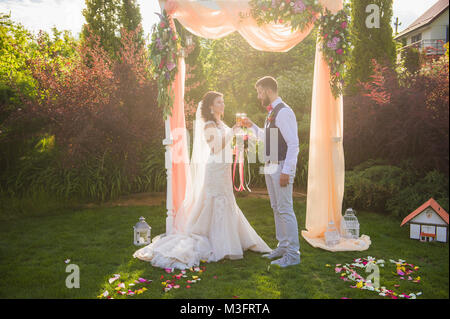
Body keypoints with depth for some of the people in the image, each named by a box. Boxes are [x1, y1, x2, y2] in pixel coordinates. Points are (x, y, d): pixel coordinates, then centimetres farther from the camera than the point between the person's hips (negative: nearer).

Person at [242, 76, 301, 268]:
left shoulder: (284, 112, -14)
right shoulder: (271, 113, 16)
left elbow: (293, 144, -19)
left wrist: (286, 171, -22)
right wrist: (252, 126, 18)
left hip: (282, 168, -10)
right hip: (270, 167, 10)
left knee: (285, 209, -6)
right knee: (276, 208, 15)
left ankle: (293, 254, 3)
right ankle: (283, 246, 26)